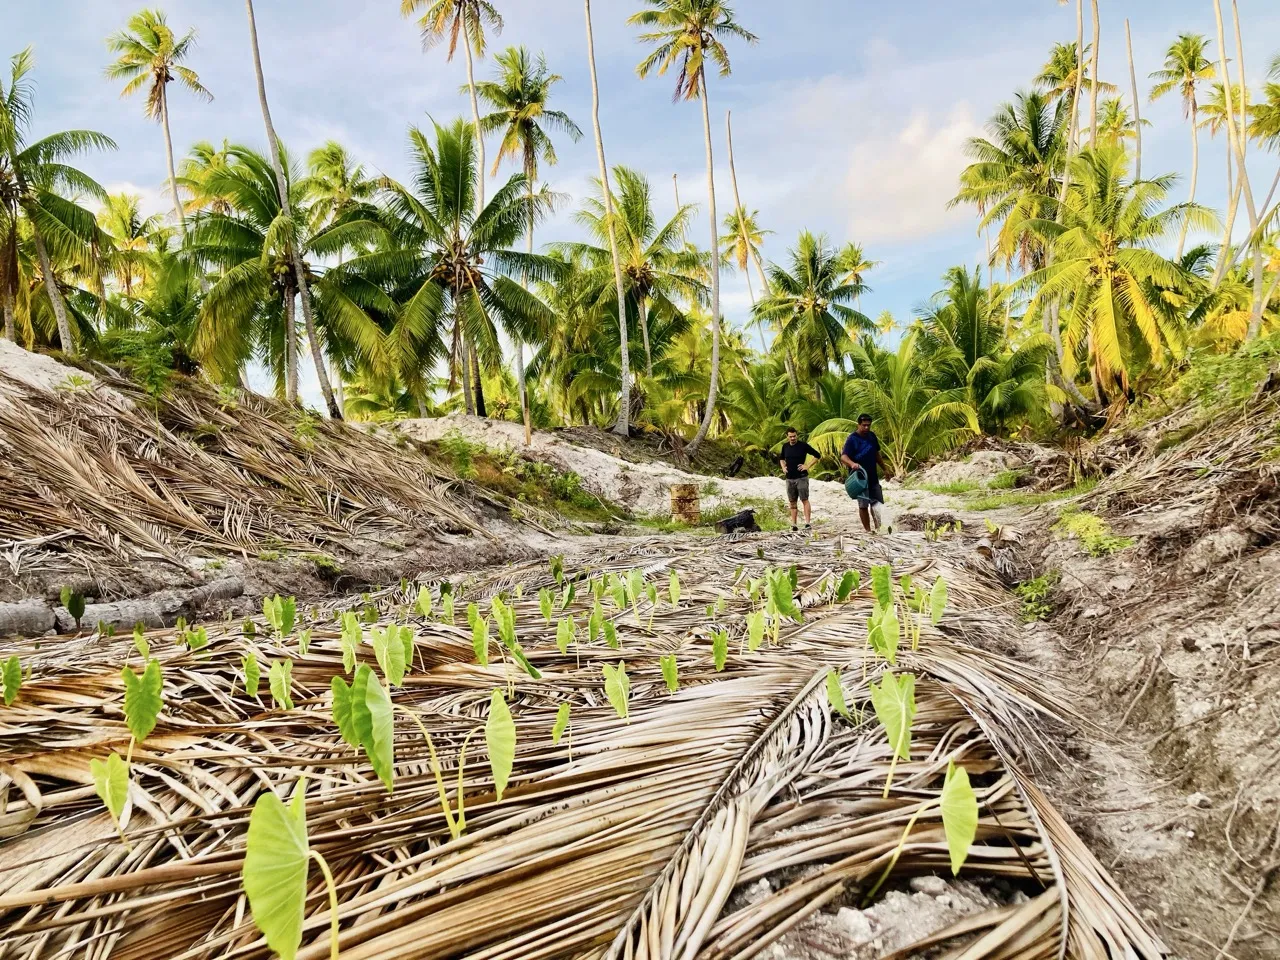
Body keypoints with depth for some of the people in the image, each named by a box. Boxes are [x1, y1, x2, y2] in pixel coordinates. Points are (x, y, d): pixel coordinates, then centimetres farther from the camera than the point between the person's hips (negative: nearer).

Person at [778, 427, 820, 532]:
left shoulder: (803, 445, -7)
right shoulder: (785, 446, 8)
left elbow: (818, 455, -3)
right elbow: (781, 458, 28)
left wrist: (808, 465, -9)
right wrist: (783, 467, 10)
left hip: (802, 477, -5)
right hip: (789, 478, 5)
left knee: (804, 500, -10)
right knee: (792, 502, 7)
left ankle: (808, 523, -14)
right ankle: (793, 525, 12)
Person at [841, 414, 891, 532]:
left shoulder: (872, 436, 9)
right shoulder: (852, 439, -13)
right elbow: (843, 457, -24)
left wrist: (885, 469, 25)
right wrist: (852, 464, -44)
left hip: (873, 477, 7)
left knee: (877, 502, 10)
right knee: (863, 504, -1)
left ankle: (878, 528, 20)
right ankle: (868, 530, 8)